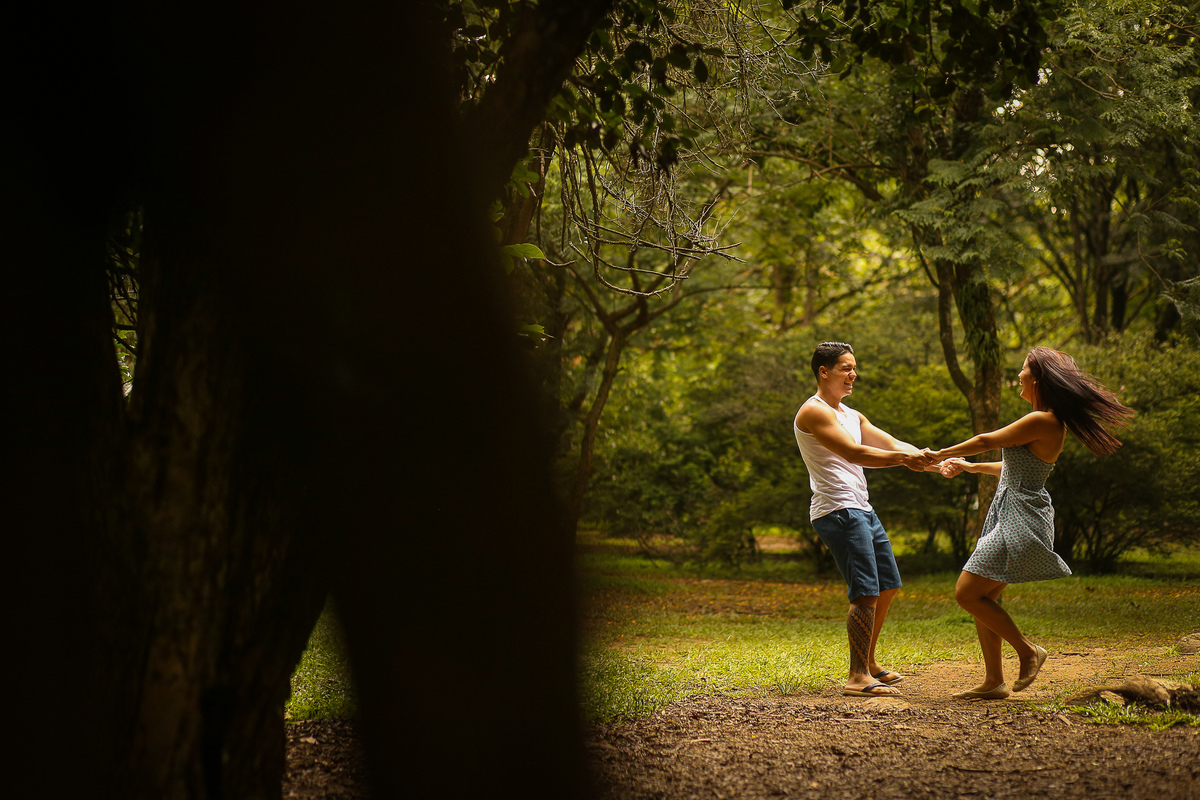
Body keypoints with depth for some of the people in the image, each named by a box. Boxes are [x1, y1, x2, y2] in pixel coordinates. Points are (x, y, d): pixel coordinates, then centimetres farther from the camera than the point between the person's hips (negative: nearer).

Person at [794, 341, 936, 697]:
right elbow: (853, 453, -19)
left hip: (861, 509, 10)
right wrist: (903, 458, -24)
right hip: (837, 510, -10)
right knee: (866, 593, -17)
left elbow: (891, 443, 14)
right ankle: (858, 678, -17)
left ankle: (868, 664, 28)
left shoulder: (851, 415, 22)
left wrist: (931, 460, -2)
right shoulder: (814, 411, -9)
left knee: (888, 586, 16)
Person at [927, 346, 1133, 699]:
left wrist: (939, 454, 0)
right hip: (1009, 514, 10)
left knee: (967, 593, -9)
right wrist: (969, 467, 30)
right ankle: (994, 682, 13)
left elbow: (986, 441, -12)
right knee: (983, 598, 10)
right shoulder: (1047, 422, 12)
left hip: (1021, 521, -10)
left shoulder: (1042, 421, -19)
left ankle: (1028, 651, 3)